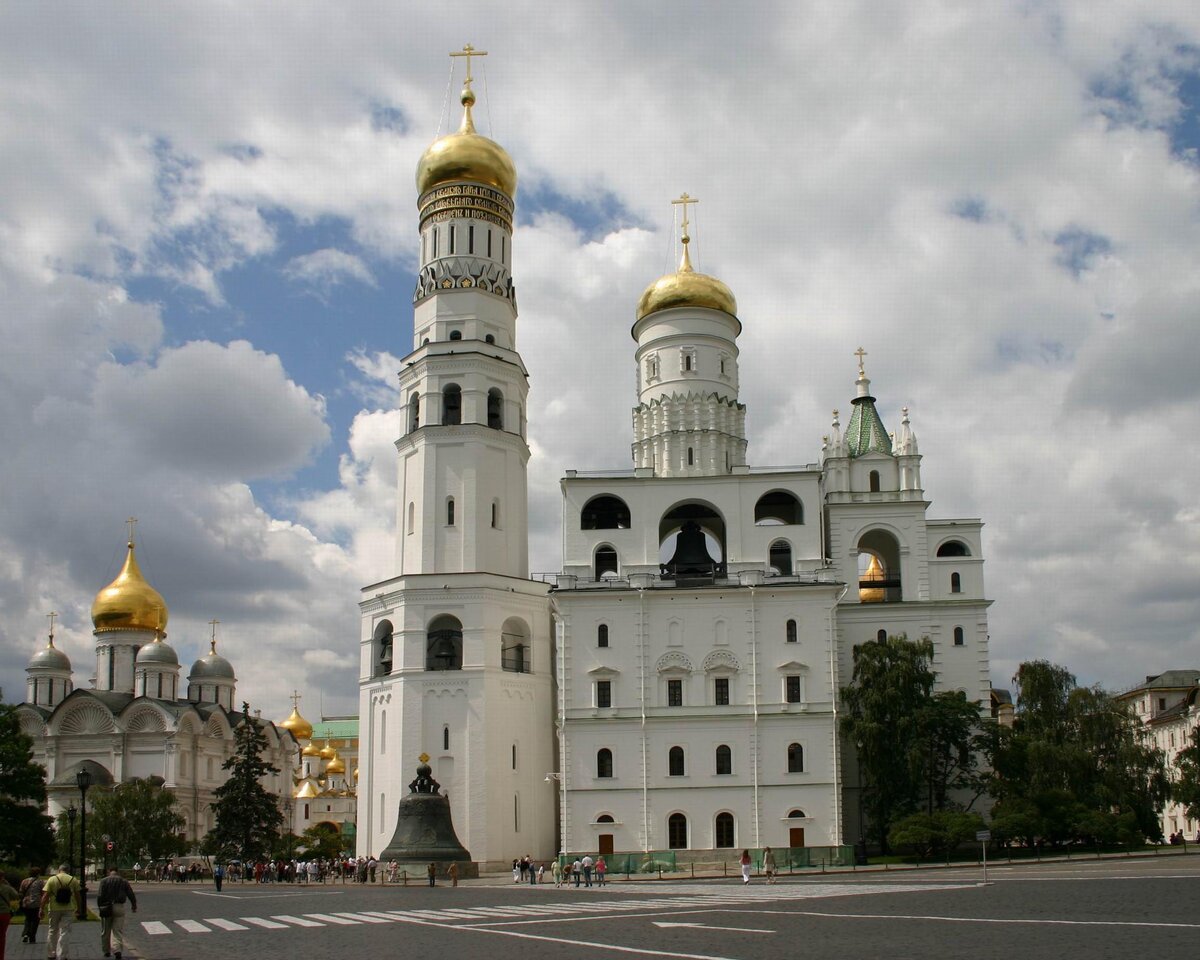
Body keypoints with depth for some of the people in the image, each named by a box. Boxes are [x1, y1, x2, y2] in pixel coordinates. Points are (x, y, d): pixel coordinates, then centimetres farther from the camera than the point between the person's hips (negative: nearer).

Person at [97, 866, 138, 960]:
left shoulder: (104, 881, -1)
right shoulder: (124, 881, 6)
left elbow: (100, 895, -11)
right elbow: (131, 895, 7)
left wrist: (99, 907, -4)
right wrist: (134, 906, 19)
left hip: (106, 907, -1)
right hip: (119, 907, 1)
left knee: (105, 931, 13)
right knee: (118, 930, 2)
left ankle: (107, 951, 21)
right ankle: (117, 949, -15)